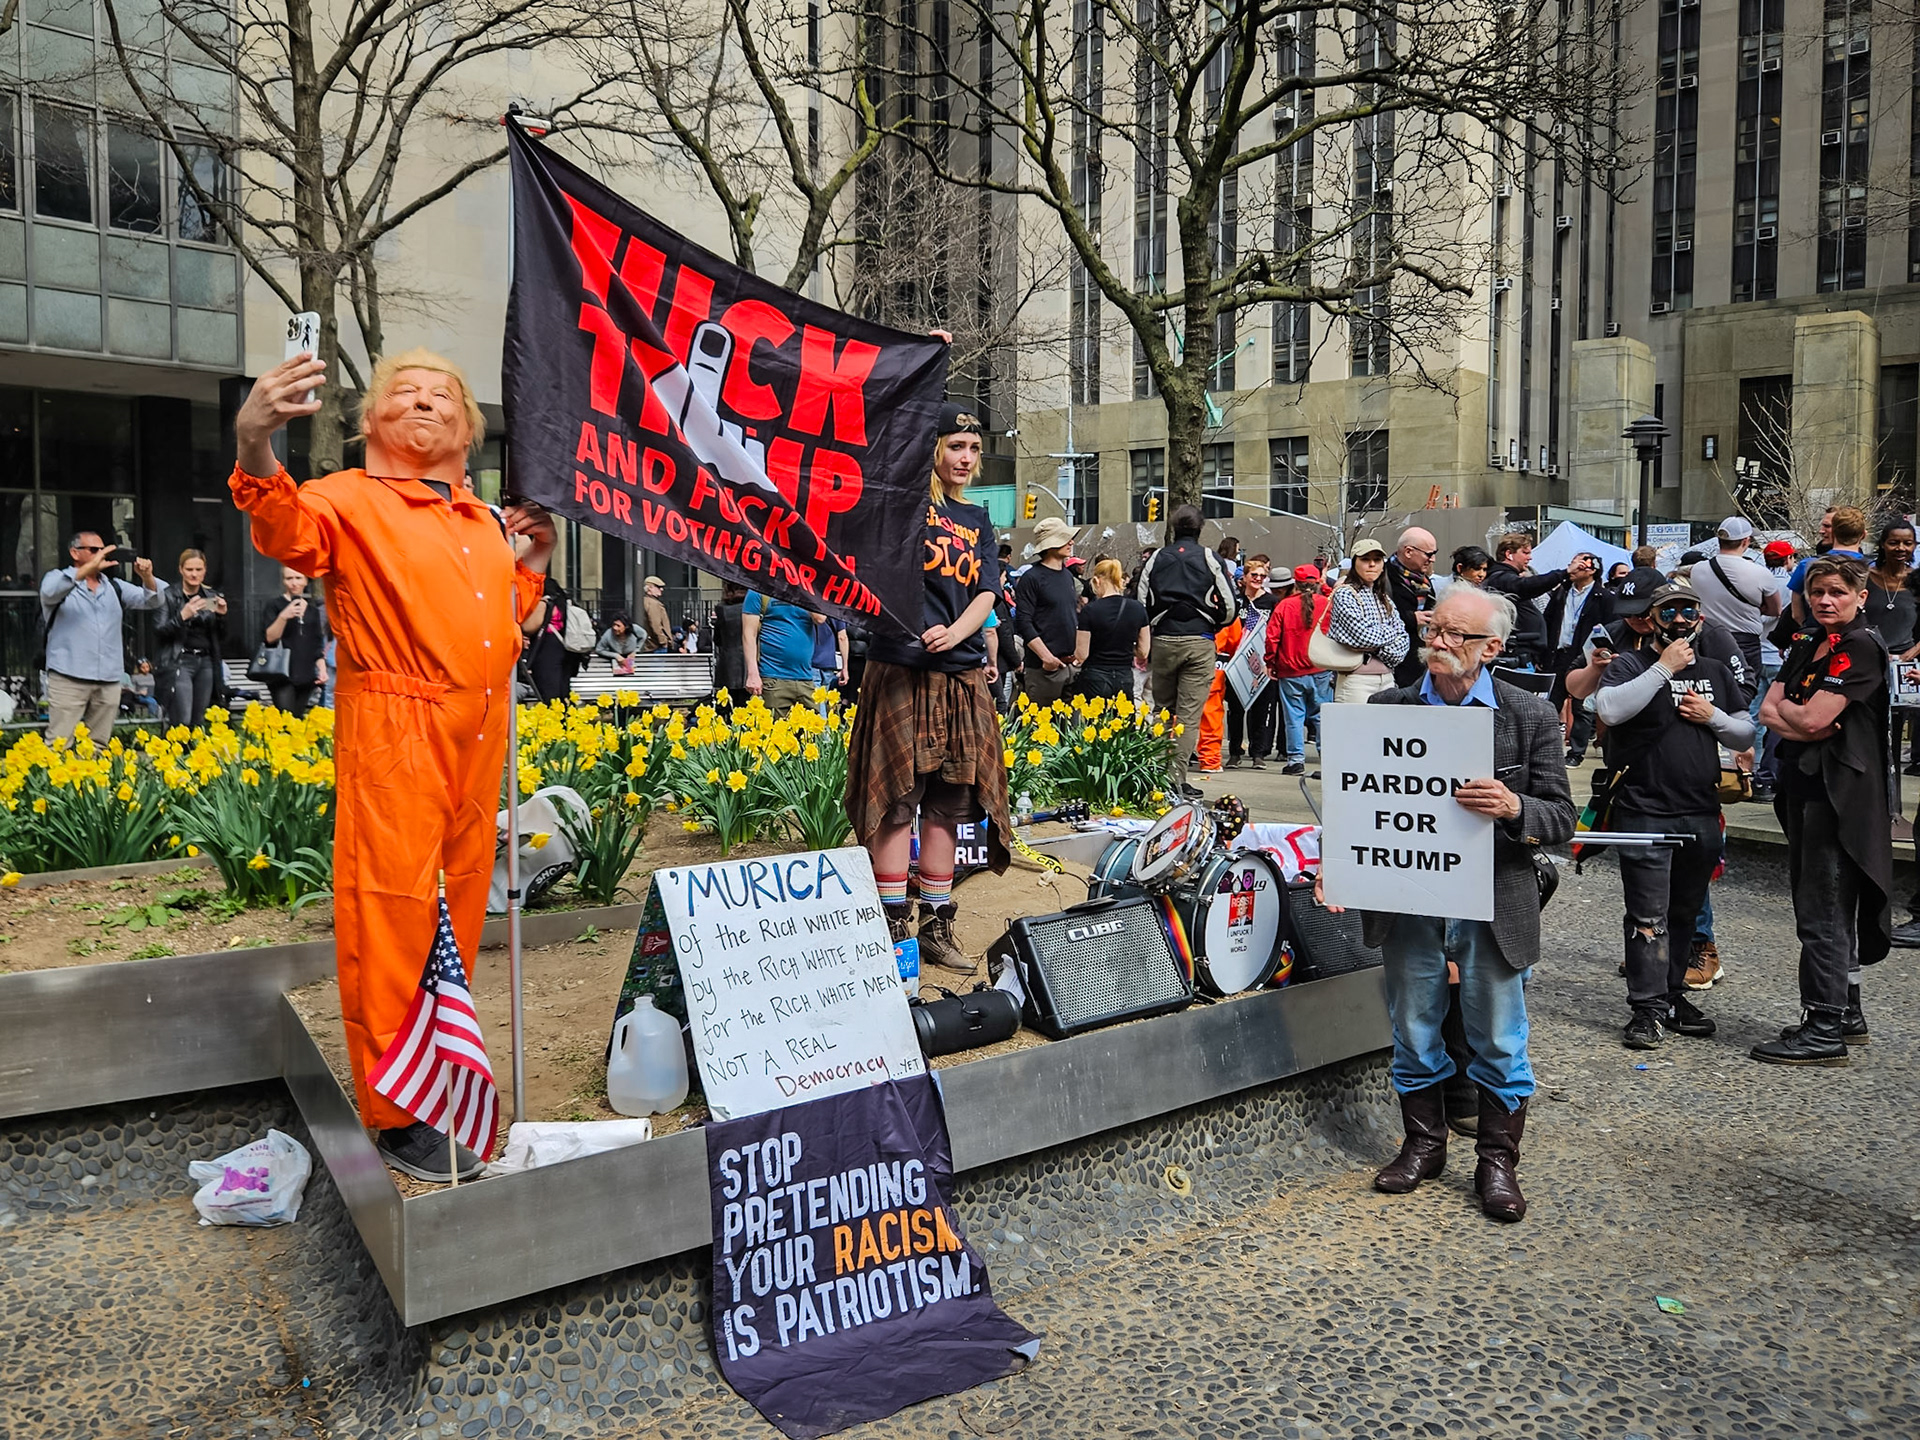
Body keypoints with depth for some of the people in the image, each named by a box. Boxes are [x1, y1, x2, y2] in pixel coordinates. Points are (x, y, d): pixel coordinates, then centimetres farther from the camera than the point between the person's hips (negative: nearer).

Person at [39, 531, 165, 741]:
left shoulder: (114, 587, 18)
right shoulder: (59, 580, 6)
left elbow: (153, 601, 9)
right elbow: (49, 592, -18)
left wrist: (147, 578, -13)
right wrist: (89, 567, -27)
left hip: (109, 681, 4)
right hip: (69, 678, -4)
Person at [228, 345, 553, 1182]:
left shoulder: (486, 522, 19)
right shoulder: (352, 501, -2)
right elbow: (288, 528, -24)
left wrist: (533, 559, 13)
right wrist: (255, 447, -42)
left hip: (480, 741, 7)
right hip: (394, 736, -6)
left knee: (458, 909, 14)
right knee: (392, 916, -4)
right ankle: (397, 1117, 6)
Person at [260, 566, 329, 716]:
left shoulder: (313, 610, 16)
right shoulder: (275, 605, 4)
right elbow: (270, 638, -7)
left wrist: (322, 669, 5)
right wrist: (284, 616, -20)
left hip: (306, 676, 4)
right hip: (282, 674, -4)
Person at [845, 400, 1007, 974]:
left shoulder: (977, 521, 17)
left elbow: (987, 593, 7)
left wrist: (955, 632, -12)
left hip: (963, 678, 6)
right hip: (902, 670, -6)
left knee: (948, 803, 9)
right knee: (897, 800, -4)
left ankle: (936, 928, 19)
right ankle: (893, 929, 5)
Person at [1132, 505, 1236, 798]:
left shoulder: (1154, 559, 8)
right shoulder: (1212, 560, 3)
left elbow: (1139, 603, 4)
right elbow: (1229, 608, -1)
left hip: (1163, 641, 2)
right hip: (1199, 642, -2)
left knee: (1163, 710, 14)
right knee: (1190, 713, -1)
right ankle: (1178, 780, -4)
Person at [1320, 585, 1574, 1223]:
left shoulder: (1531, 715, -4)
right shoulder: (1386, 708, 1)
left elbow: (1561, 817, -4)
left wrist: (1513, 807, -25)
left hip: (1493, 906, -2)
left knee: (1498, 1042, 10)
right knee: (1414, 1034, 15)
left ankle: (1497, 1163, 29)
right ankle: (1423, 1145, 35)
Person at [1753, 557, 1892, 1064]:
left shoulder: (1862, 647, -12)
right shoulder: (1806, 646, 15)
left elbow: (1813, 718, -19)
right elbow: (1767, 710, 7)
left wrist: (1784, 707, 0)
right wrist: (1798, 722, -13)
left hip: (1840, 790, -9)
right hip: (1805, 785, 9)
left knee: (1823, 912, -6)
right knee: (1829, 908, 16)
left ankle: (1825, 1031, 0)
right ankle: (1847, 1013, 28)